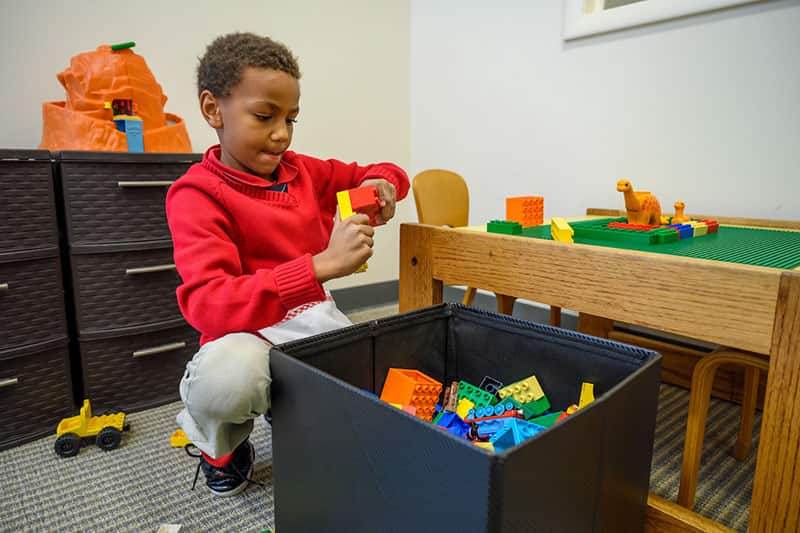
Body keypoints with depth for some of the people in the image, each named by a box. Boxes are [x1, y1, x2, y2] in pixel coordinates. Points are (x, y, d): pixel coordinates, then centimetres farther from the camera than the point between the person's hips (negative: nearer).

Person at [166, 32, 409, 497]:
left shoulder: (303, 171, 4)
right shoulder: (196, 195, -13)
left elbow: (385, 174, 16)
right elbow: (208, 305, -28)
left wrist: (380, 183, -12)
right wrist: (322, 265, -39)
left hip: (316, 318, 5)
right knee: (226, 378, -39)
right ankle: (223, 446, 1)